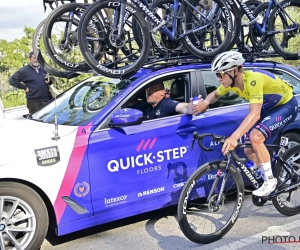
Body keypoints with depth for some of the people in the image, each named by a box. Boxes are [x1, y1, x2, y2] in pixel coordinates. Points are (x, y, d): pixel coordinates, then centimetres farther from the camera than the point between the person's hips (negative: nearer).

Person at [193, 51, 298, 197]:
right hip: (269, 108, 8)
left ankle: (270, 181, -12)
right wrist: (206, 102, -17)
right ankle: (268, 176, 20)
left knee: (255, 136, -28)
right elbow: (215, 94, 7)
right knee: (249, 149, -3)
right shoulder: (231, 81, -13)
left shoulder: (253, 79, -36)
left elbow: (255, 114, -44)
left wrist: (234, 137, -55)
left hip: (286, 105, -8)